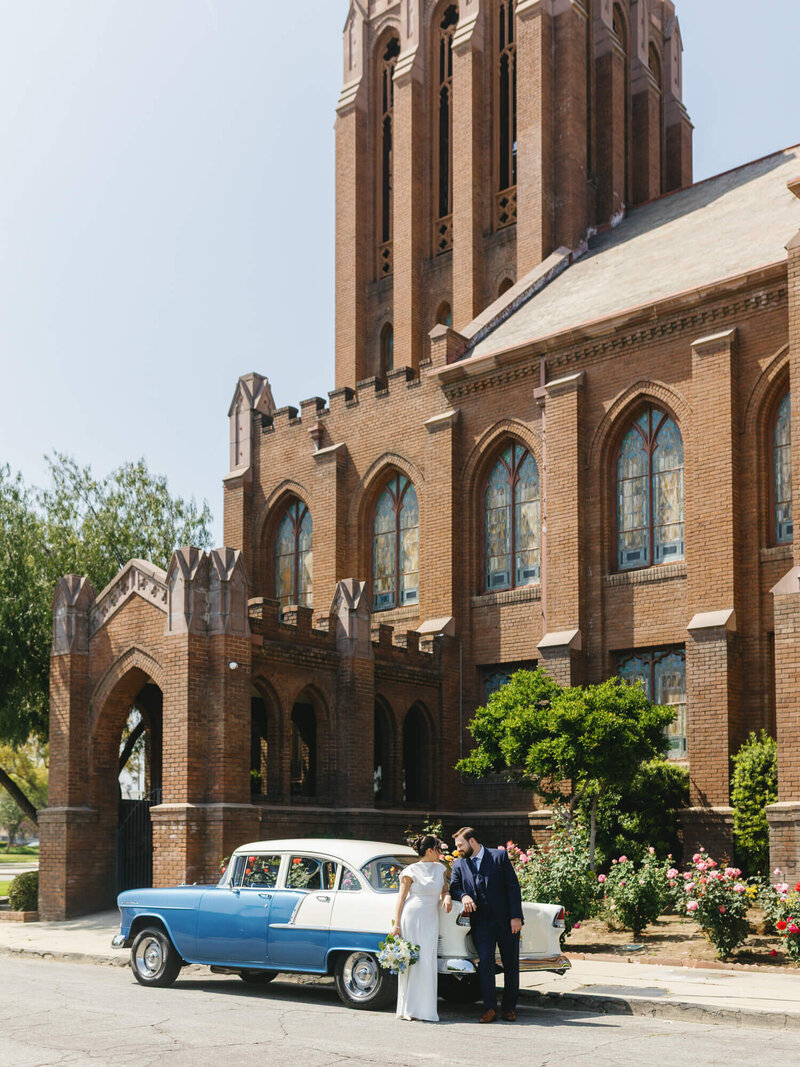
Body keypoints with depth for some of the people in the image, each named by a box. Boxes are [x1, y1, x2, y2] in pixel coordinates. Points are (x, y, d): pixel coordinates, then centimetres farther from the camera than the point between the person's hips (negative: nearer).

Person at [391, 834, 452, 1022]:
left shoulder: (440, 869, 15)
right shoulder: (411, 871, -1)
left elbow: (445, 889, 21)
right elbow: (401, 897, -1)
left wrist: (447, 897, -4)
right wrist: (396, 924, -5)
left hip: (430, 920, 5)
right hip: (411, 917, -5)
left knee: (427, 963, -1)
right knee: (410, 961, -3)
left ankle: (425, 1010, 1)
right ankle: (408, 1009, 2)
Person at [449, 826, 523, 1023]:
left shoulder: (500, 856, 1)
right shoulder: (459, 864, 11)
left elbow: (513, 887, -2)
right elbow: (453, 887, 10)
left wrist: (516, 916, -10)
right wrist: (463, 896, -14)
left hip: (506, 920, -1)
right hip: (481, 922, 1)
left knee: (511, 964, 4)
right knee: (485, 962, -12)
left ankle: (510, 1008, 15)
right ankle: (490, 1009, -9)